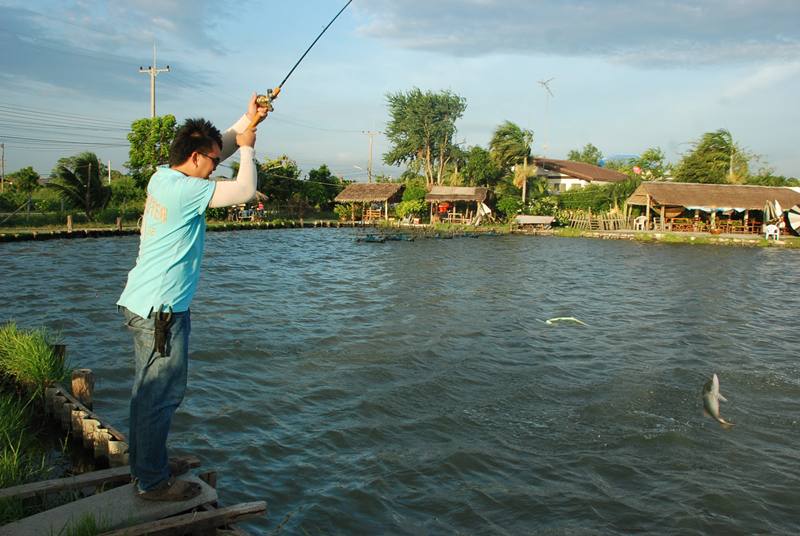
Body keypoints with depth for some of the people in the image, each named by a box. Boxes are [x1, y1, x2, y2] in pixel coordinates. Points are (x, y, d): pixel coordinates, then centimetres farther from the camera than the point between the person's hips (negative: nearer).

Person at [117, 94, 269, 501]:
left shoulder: (162, 177, 9)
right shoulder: (185, 190, -19)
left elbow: (218, 147, 21)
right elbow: (245, 190, -15)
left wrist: (247, 122, 14)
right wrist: (247, 147, -1)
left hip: (140, 304, 10)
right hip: (161, 310, -10)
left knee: (148, 389, 18)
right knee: (162, 394, -1)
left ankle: (144, 463, 32)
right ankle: (153, 481, 9)